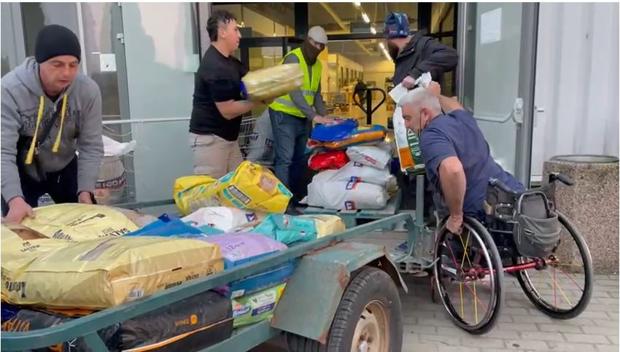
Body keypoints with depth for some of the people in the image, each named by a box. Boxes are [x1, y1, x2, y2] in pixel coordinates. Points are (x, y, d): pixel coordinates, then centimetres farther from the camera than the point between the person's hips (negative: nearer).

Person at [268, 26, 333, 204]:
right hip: (284, 114, -8)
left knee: (300, 159, 12)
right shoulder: (293, 58, -14)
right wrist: (314, 116, -29)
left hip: (303, 117, 8)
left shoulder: (317, 64, 11)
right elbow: (294, 91, -24)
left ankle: (296, 197, 22)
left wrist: (324, 115, -2)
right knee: (285, 159, -12)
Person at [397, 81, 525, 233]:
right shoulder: (462, 118, 12)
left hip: (489, 215, -9)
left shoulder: (431, 136, -15)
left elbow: (452, 170, -37)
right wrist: (436, 96, 56)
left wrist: (456, 215, -23)